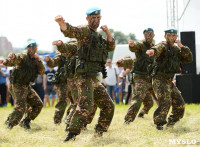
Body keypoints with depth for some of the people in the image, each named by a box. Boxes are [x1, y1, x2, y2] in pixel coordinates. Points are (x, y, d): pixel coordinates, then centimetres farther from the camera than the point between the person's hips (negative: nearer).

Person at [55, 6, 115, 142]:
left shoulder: (97, 36, 22)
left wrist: (108, 33, 8)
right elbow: (70, 30, -23)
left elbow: (111, 47, 25)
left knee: (108, 106, 15)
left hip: (94, 79, 9)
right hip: (84, 76, -9)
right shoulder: (85, 31, -4)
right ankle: (71, 135, -27)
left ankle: (99, 133, 24)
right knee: (86, 105, -25)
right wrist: (61, 23, -45)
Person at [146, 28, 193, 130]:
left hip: (169, 81, 8)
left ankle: (171, 121, 31)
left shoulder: (177, 50, 15)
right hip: (159, 79, -8)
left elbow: (189, 59, 7)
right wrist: (153, 50, -57)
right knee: (165, 101, -26)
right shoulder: (163, 46, -7)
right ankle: (159, 123, -22)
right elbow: (158, 48, -32)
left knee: (179, 104, 12)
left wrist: (182, 47, -5)